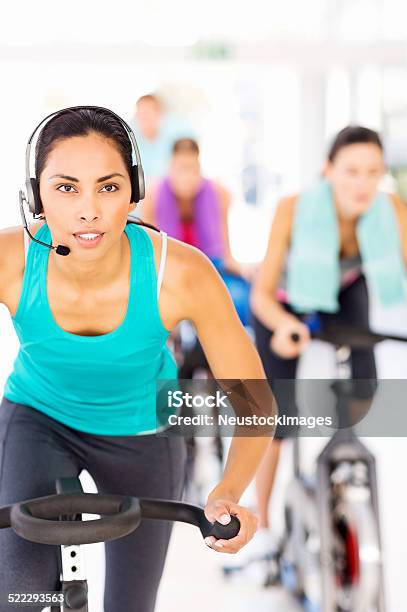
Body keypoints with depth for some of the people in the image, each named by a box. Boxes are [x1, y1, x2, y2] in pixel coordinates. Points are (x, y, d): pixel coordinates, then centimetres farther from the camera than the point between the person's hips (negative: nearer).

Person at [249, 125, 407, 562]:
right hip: (288, 303, -2)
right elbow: (261, 294, -32)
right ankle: (262, 526, 13)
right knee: (278, 414, -5)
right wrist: (283, 326, -53)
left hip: (346, 291, 3)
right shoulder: (293, 210, -37)